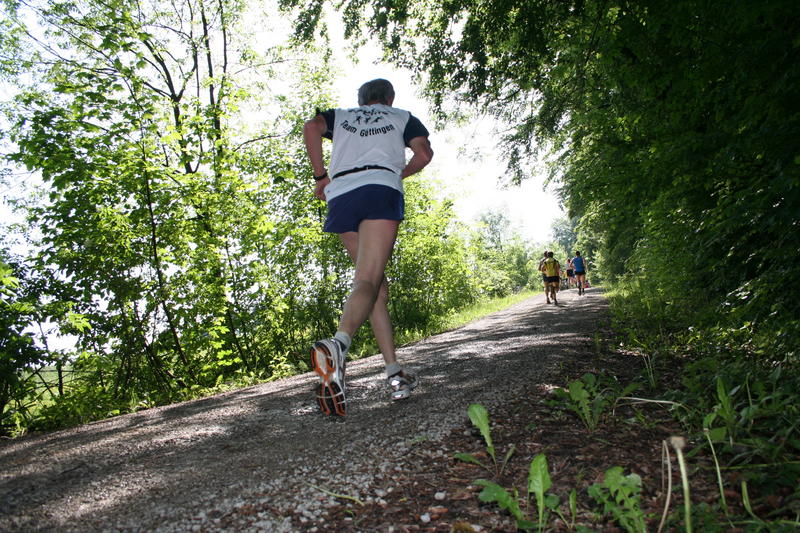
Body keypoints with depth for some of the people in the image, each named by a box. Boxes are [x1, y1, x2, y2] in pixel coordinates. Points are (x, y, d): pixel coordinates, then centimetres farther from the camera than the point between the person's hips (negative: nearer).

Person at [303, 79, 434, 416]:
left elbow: (311, 127, 8)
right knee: (367, 281, -18)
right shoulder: (402, 117, 28)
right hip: (380, 189, -3)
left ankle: (396, 375, 5)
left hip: (340, 194, 3)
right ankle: (338, 344, -49)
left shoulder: (340, 116, 30)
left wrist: (320, 176, 11)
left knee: (378, 285, 8)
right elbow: (424, 152, 10)